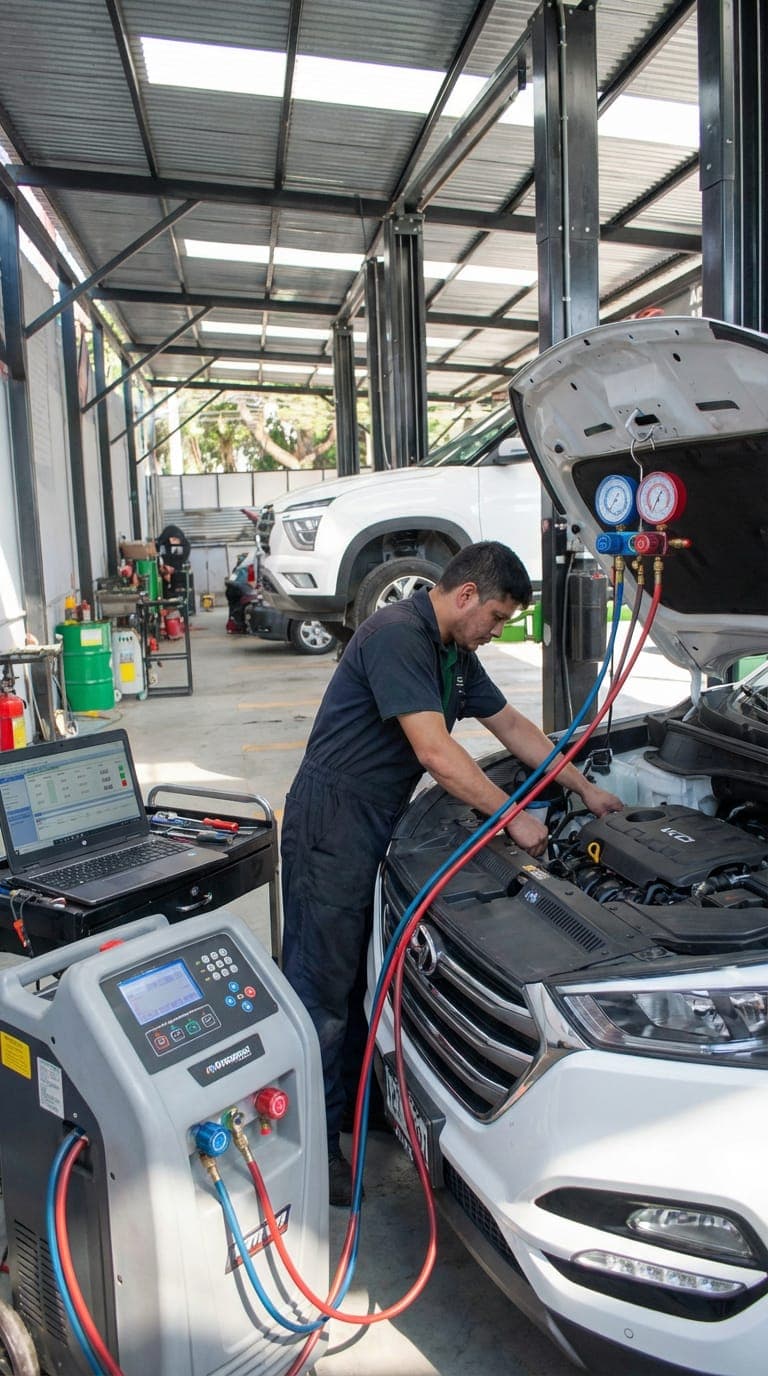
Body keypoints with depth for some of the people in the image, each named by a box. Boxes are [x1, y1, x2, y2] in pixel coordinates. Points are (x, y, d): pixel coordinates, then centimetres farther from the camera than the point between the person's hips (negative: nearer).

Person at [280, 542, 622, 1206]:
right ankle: (314, 1145, 15)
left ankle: (352, 1096, 36)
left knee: (353, 974, 20)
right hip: (331, 823, -9)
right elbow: (436, 752, -26)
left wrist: (585, 787, 19)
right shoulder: (397, 634, -20)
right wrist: (514, 818, -17)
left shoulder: (454, 653, 12)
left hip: (376, 825, 10)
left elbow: (512, 725, 20)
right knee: (322, 983, 1)